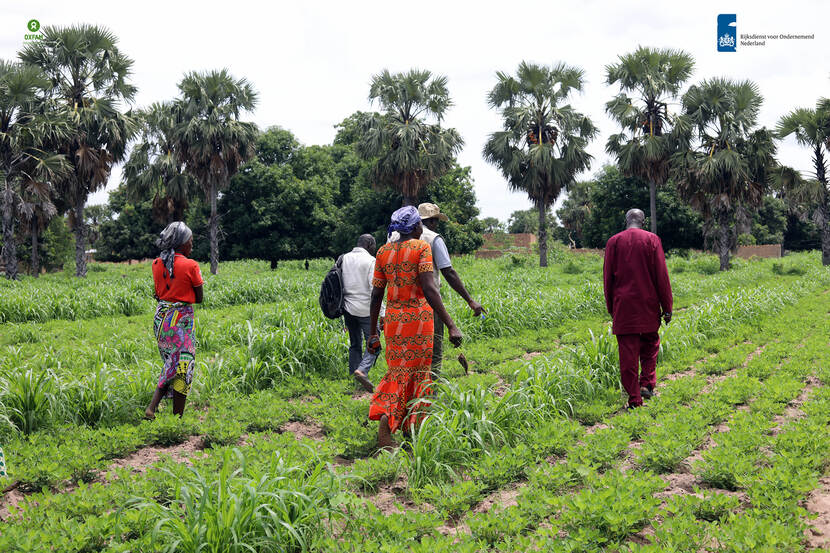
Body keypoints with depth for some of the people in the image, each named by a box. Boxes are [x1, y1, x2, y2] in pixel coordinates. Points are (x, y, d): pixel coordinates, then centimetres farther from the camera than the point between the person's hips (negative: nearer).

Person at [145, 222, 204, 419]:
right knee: (182, 367, 1)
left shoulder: (157, 264, 6)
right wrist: (183, 295, 8)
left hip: (160, 317, 6)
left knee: (170, 365, 19)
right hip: (181, 320, -6)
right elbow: (199, 298, -3)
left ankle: (152, 407, 10)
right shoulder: (190, 266, -12)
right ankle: (177, 417, 4)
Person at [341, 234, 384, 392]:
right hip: (365, 309, -6)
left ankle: (354, 373, 14)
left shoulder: (344, 258, 10)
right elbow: (374, 289, -15)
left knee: (355, 344, 16)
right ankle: (362, 370, -22)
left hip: (347, 307, 6)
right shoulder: (370, 261, -9)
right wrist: (382, 313, -13)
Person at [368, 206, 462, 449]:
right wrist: (451, 325, -22)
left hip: (393, 319, 4)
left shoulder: (384, 251, 6)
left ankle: (385, 416, -5)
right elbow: (429, 289, -19)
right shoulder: (421, 247, -8)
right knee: (417, 371, 8)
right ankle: (410, 425, 7)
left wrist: (372, 332, 12)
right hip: (418, 317, -4)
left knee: (398, 370, 14)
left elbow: (376, 294, 6)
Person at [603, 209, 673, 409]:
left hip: (623, 305, 1)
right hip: (648, 304, -1)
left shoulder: (613, 242, 3)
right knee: (650, 344, 19)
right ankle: (647, 384, 7)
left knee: (628, 351, 2)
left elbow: (607, 278, 6)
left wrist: (611, 307, 15)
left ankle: (634, 398, 2)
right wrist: (667, 307, 2)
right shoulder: (651, 239, -1)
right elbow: (661, 276, -3)